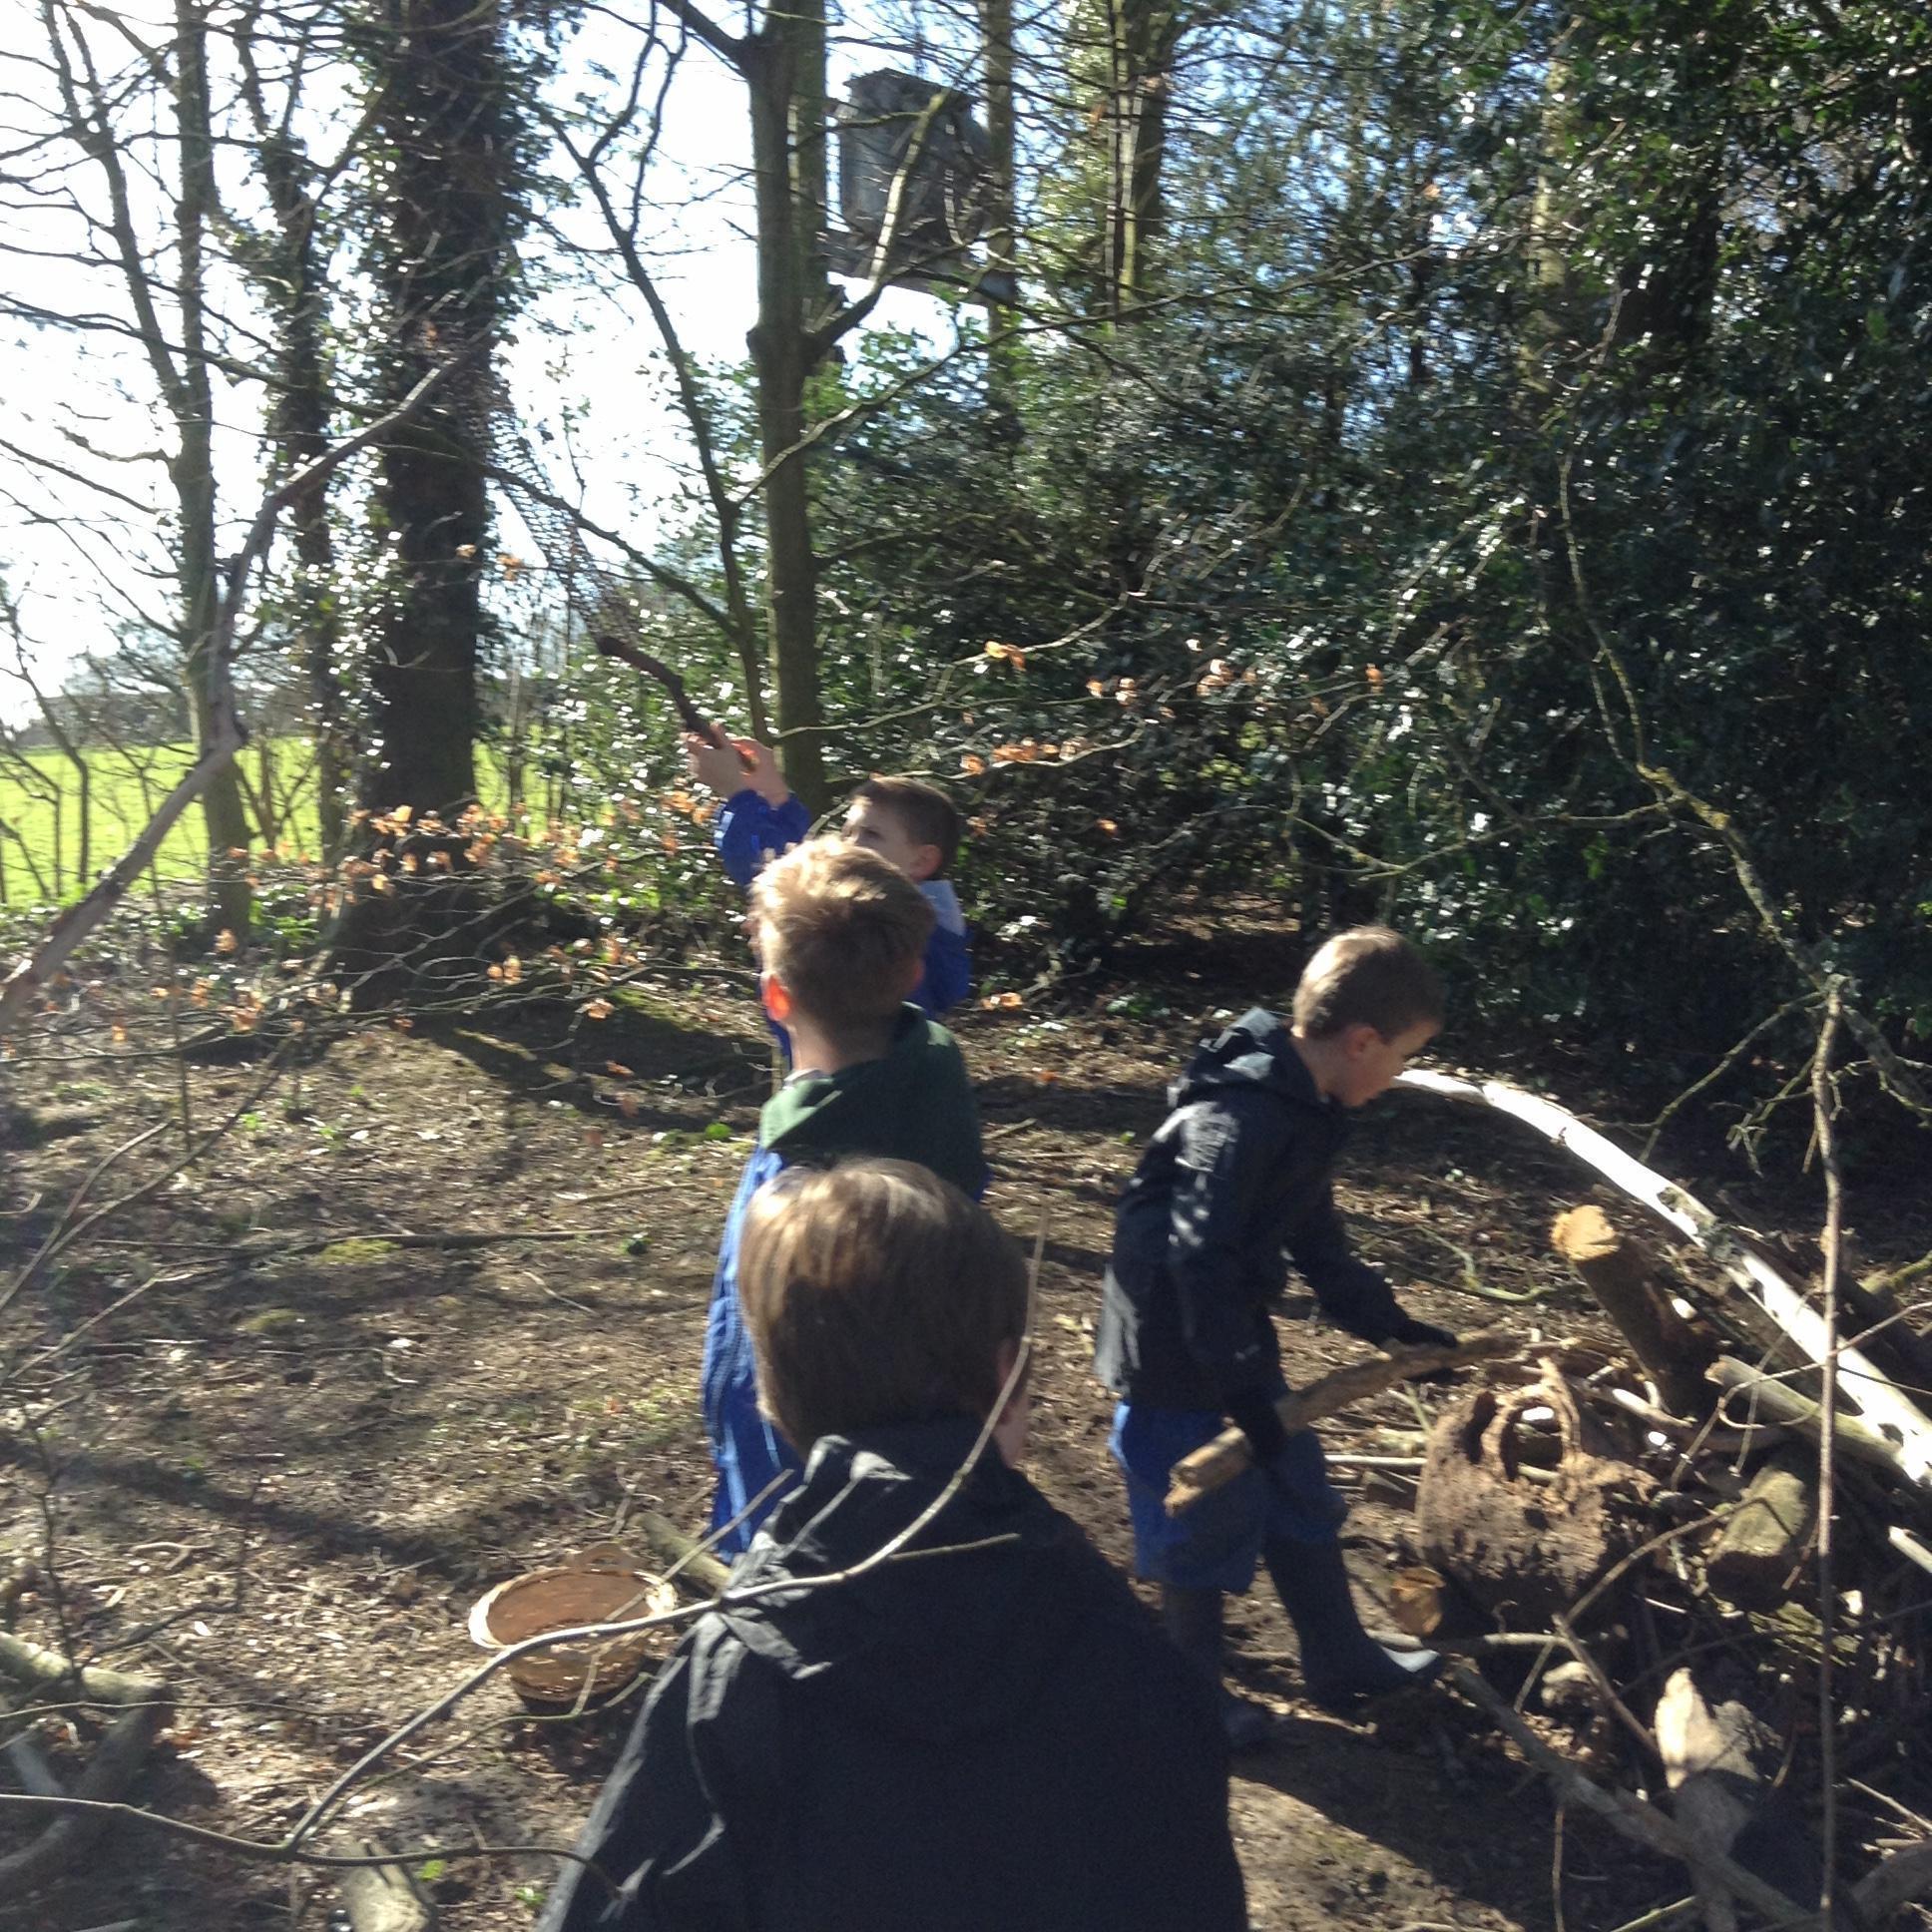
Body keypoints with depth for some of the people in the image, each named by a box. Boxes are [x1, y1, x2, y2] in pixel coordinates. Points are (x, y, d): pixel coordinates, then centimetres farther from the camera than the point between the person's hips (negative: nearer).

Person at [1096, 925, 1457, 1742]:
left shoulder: (1302, 1109, 5)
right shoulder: (1241, 1118, -27)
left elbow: (1318, 1244, 16)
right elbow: (1199, 1259, -29)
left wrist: (1392, 1325, 18)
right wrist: (1242, 1386, -26)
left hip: (1231, 1340, 10)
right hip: (1178, 1357, -10)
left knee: (1298, 1492, 20)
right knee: (1205, 1526, 7)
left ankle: (1340, 1660, 39)